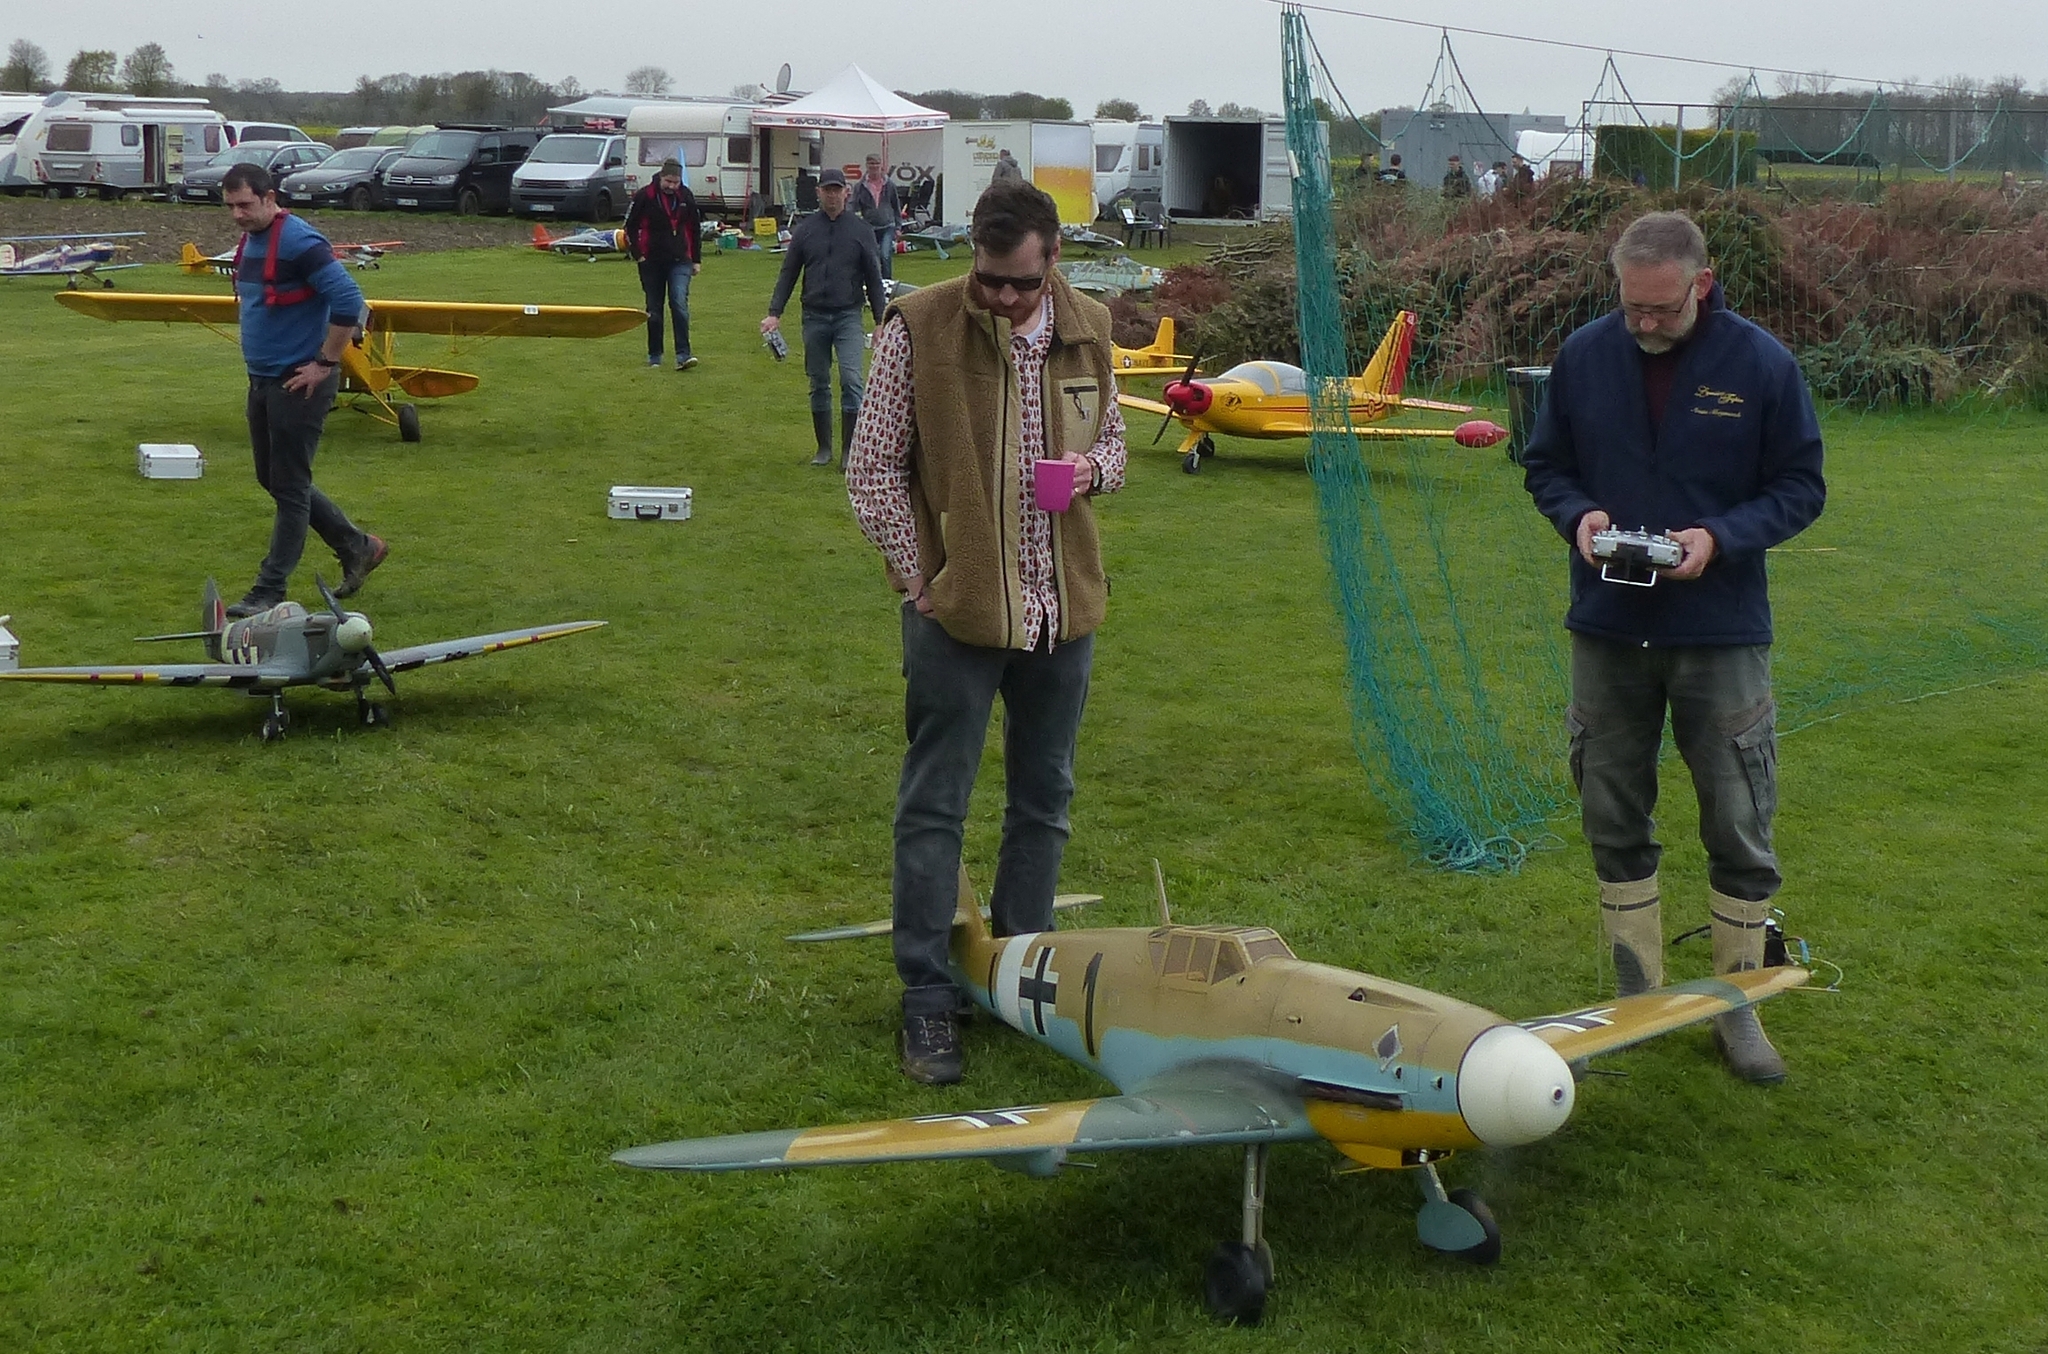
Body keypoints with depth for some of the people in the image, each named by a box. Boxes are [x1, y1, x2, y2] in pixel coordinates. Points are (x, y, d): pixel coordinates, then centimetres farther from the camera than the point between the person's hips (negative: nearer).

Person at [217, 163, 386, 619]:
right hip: (262, 380, 10)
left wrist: (325, 363, -20)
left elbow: (348, 300, -25)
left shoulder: (298, 242, -18)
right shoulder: (249, 241, 11)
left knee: (289, 487, -2)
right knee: (273, 480, 15)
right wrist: (259, 358, 17)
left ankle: (270, 590, 5)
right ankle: (357, 547, 28)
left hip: (298, 384, -10)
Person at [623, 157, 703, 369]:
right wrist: (638, 254, -5)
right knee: (654, 310, 6)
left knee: (680, 303, -15)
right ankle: (654, 356, 17)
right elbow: (630, 227, 1)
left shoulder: (686, 197, 2)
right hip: (652, 262, -1)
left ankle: (683, 355, -18)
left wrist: (696, 259, 12)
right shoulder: (645, 196, -7)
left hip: (680, 261, 1)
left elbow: (695, 229, 13)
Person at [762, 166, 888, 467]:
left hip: (848, 316, -2)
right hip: (814, 316, 2)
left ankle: (849, 450, -7)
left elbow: (873, 279, 5)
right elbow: (788, 273, 8)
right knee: (819, 384, 8)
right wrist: (775, 312, -1)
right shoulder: (805, 229, 5)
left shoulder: (860, 230, 2)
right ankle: (824, 448, 19)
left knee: (851, 379, -13)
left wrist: (881, 320, 2)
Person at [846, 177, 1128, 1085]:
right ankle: (927, 998, 13)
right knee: (933, 807, 2)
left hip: (1063, 607, 5)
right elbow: (872, 470, -5)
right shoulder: (919, 328, -10)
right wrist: (918, 576, -8)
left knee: (1045, 802, 15)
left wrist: (1093, 468, -6)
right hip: (956, 606, -4)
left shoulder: (1089, 330, 4)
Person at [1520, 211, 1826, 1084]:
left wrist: (1720, 537, -17)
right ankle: (1637, 998, 25)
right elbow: (1544, 464, 10)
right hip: (1607, 630, 2)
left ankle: (1736, 1005, 19)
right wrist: (1577, 514, -12)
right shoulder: (1584, 356, -1)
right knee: (1615, 825, 10)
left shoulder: (1760, 364, -7)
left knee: (1740, 831, 3)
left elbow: (1801, 487, -1)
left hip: (1722, 635, -2)